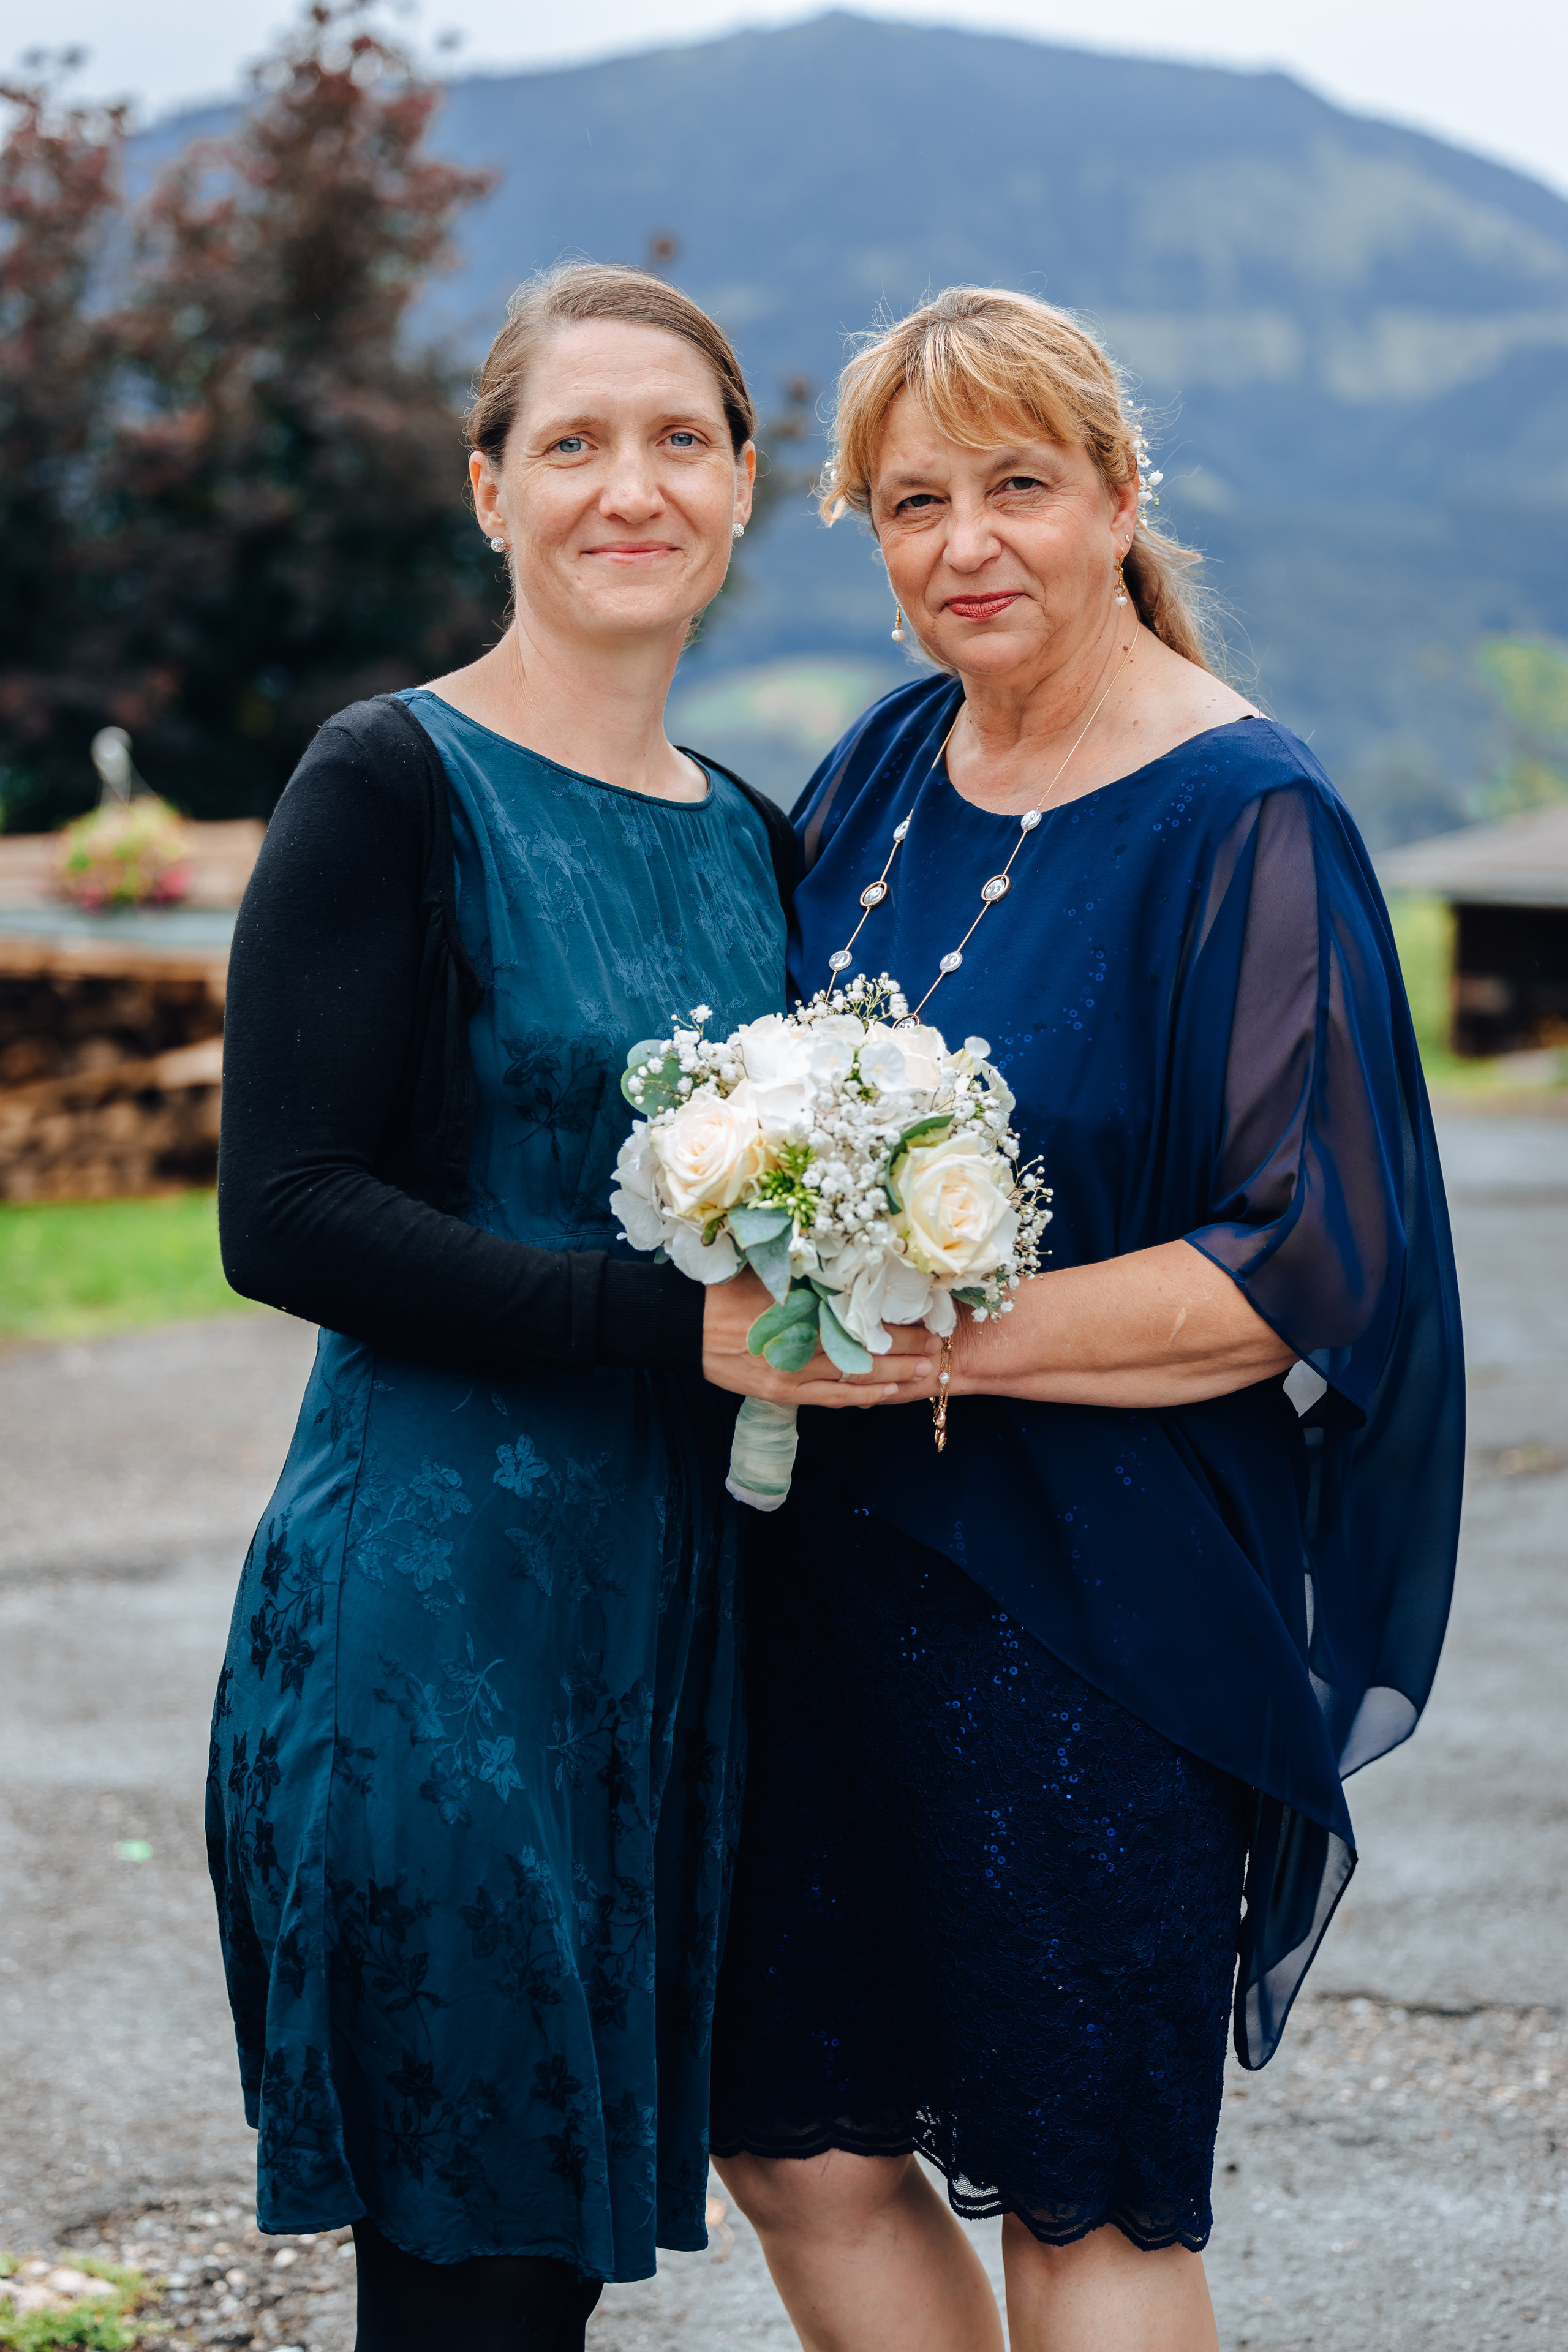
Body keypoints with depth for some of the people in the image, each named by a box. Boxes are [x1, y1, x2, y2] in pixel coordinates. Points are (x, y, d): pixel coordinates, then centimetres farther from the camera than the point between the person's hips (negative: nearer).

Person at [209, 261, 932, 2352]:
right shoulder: (394, 788, -8)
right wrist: (672, 1323, -19)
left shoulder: (749, 837, 13)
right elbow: (286, 1217, -15)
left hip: (676, 1602, 7)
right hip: (437, 1606, -6)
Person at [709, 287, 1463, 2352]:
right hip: (832, 1561, 7)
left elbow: (1313, 1264, -16)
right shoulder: (883, 771, 8)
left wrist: (951, 1336, -21)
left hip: (1098, 1596, -7)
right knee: (798, 2143, 12)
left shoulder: (1242, 821, -12)